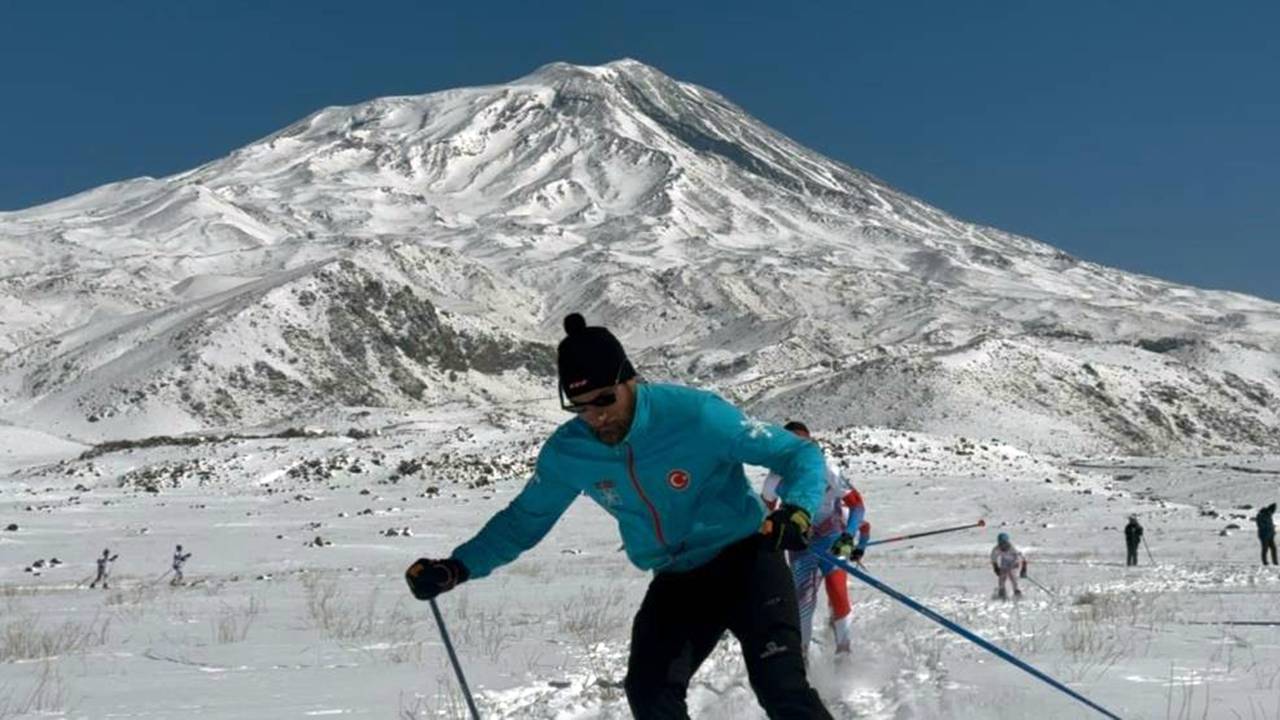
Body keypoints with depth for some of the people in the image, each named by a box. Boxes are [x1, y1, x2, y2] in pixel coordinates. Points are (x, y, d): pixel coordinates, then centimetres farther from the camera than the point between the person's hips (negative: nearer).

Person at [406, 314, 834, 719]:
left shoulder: (696, 415, -23)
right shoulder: (567, 453, -9)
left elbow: (799, 454, -14)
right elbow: (524, 520, 9)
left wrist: (798, 509, -35)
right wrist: (456, 569, -4)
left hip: (744, 556, -4)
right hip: (676, 581, 4)